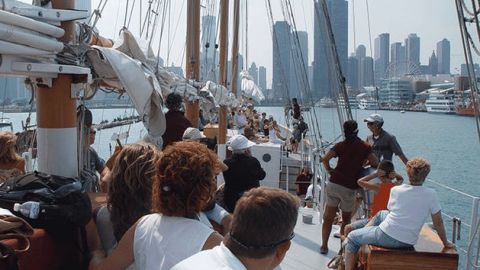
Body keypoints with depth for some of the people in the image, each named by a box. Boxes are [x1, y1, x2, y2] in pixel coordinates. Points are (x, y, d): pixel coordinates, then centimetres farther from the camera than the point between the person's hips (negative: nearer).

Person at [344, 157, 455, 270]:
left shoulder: (395, 190, -9)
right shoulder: (431, 194, -10)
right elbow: (438, 223, -3)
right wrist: (446, 243, 11)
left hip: (387, 237, -4)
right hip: (408, 243, 4)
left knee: (351, 237, 18)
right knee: (380, 214, 31)